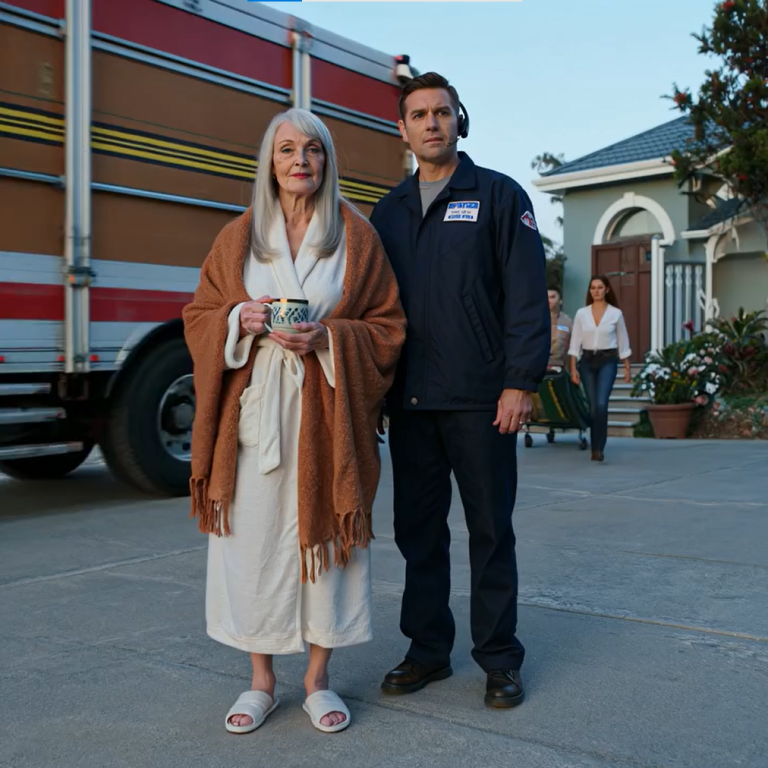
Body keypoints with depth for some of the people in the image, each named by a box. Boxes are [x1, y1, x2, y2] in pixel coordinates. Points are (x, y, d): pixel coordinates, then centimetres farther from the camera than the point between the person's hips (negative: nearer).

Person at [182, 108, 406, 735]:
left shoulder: (357, 236, 5)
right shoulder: (239, 236, 10)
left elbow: (387, 326, 4)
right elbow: (199, 316, 12)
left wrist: (328, 339, -13)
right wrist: (240, 319, -9)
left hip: (327, 413, -1)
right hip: (255, 411, 1)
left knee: (323, 534, 2)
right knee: (254, 537, 2)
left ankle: (318, 678, 19)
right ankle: (262, 681, 19)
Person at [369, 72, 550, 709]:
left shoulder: (500, 196, 2)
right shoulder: (388, 211, 15)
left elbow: (526, 295, -5)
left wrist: (520, 382, -13)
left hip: (480, 400, -4)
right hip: (409, 400, 4)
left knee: (490, 529, 4)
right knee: (418, 529, 10)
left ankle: (499, 659, 16)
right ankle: (428, 650, 23)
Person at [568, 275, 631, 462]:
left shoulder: (616, 313, 1)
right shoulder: (581, 313, 4)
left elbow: (623, 343, 7)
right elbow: (575, 343, 3)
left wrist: (627, 368, 6)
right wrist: (573, 368, -3)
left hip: (607, 361, -2)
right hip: (587, 361, 2)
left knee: (601, 404, -17)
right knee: (593, 406, 6)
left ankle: (598, 448, -10)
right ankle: (596, 448, 17)